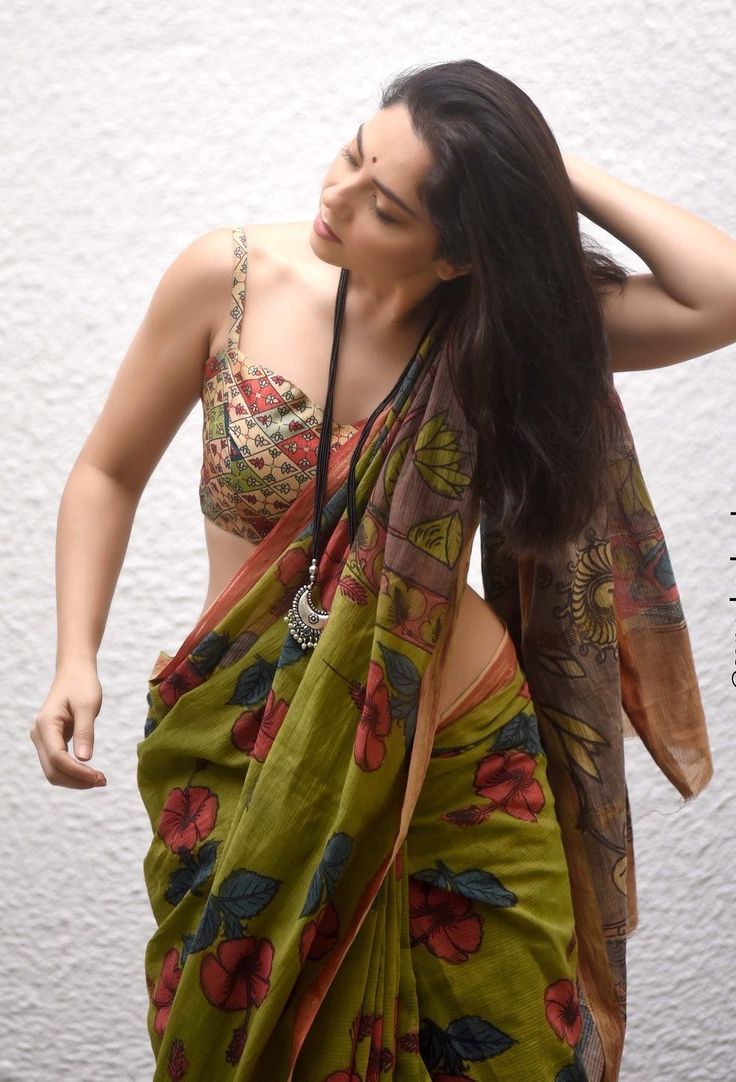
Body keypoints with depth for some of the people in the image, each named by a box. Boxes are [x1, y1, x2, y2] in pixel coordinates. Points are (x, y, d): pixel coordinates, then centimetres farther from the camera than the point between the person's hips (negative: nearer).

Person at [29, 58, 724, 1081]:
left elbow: (724, 296, -21)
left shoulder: (502, 326, -9)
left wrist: (567, 177, -17)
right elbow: (109, 473, 1)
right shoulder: (229, 277, -10)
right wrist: (77, 661, -9)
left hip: (456, 763, 0)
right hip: (245, 766, 0)